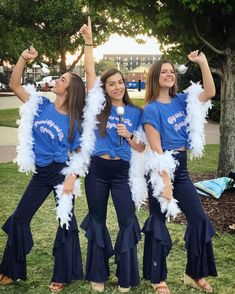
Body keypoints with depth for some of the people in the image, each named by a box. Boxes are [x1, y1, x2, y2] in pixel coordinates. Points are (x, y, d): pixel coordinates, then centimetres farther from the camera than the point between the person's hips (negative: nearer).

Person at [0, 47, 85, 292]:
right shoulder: (41, 105, 0)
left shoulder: (74, 122, -8)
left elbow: (79, 153, -5)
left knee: (66, 220, 2)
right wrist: (23, 58, -13)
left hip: (62, 172, -4)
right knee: (20, 217, 9)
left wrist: (72, 178, -18)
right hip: (41, 173, 4)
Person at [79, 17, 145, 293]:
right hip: (97, 169, 0)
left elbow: (141, 148, 6)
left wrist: (128, 136, -13)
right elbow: (90, 71, -9)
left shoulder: (135, 112, 4)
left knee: (128, 221, 0)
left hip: (122, 171, 0)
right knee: (97, 221, 10)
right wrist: (88, 41, -16)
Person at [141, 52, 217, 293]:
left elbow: (209, 93, 0)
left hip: (181, 168, 7)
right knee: (158, 222, 5)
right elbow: (156, 148, -17)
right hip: (161, 168, -7)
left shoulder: (181, 100, 7)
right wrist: (165, 180, -21)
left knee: (199, 218, 7)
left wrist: (202, 62, -8)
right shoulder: (151, 109, -11)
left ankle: (195, 273, 22)